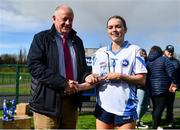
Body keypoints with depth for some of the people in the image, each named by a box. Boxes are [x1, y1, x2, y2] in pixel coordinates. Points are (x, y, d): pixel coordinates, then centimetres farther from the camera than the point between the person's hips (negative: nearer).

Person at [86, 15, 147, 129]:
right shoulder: (100, 52, 11)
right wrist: (91, 79, -8)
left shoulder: (134, 50, 0)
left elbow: (142, 80, -4)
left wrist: (120, 76, -15)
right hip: (103, 107, 4)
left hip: (125, 109, -3)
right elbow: (95, 78, 14)